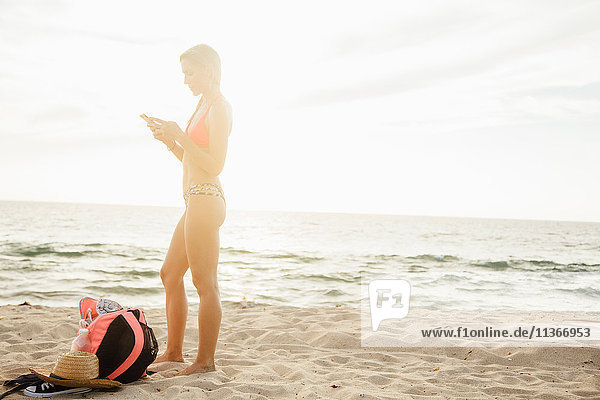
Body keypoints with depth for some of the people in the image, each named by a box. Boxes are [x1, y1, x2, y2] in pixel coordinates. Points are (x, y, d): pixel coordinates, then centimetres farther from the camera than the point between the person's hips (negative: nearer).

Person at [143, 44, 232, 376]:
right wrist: (169, 139, 9)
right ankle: (173, 351, 25)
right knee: (170, 274, 16)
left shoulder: (220, 108, -9)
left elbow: (214, 164, -17)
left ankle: (205, 360, 3)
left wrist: (180, 135, -18)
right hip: (196, 202, 11)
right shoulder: (204, 105, 20)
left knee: (205, 285, -5)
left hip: (205, 200, -11)